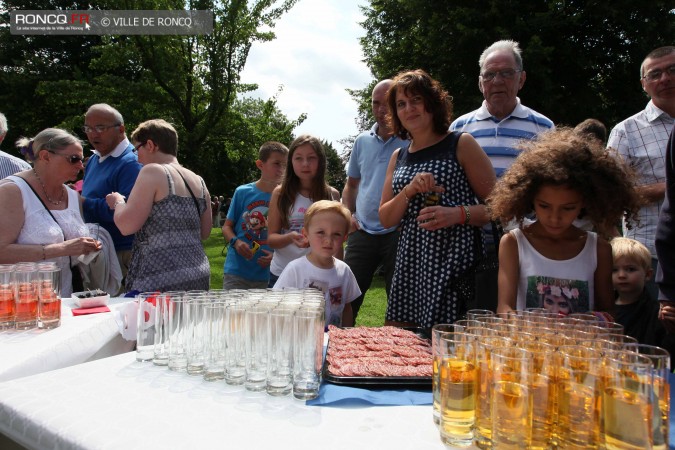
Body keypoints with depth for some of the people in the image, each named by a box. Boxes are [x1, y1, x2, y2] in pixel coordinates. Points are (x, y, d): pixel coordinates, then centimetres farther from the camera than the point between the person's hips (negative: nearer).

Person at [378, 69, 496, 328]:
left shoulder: (461, 144, 0)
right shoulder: (398, 157, 14)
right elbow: (386, 219, 9)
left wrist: (458, 214, -20)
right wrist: (409, 191, -8)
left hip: (453, 262, -5)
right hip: (410, 263, 5)